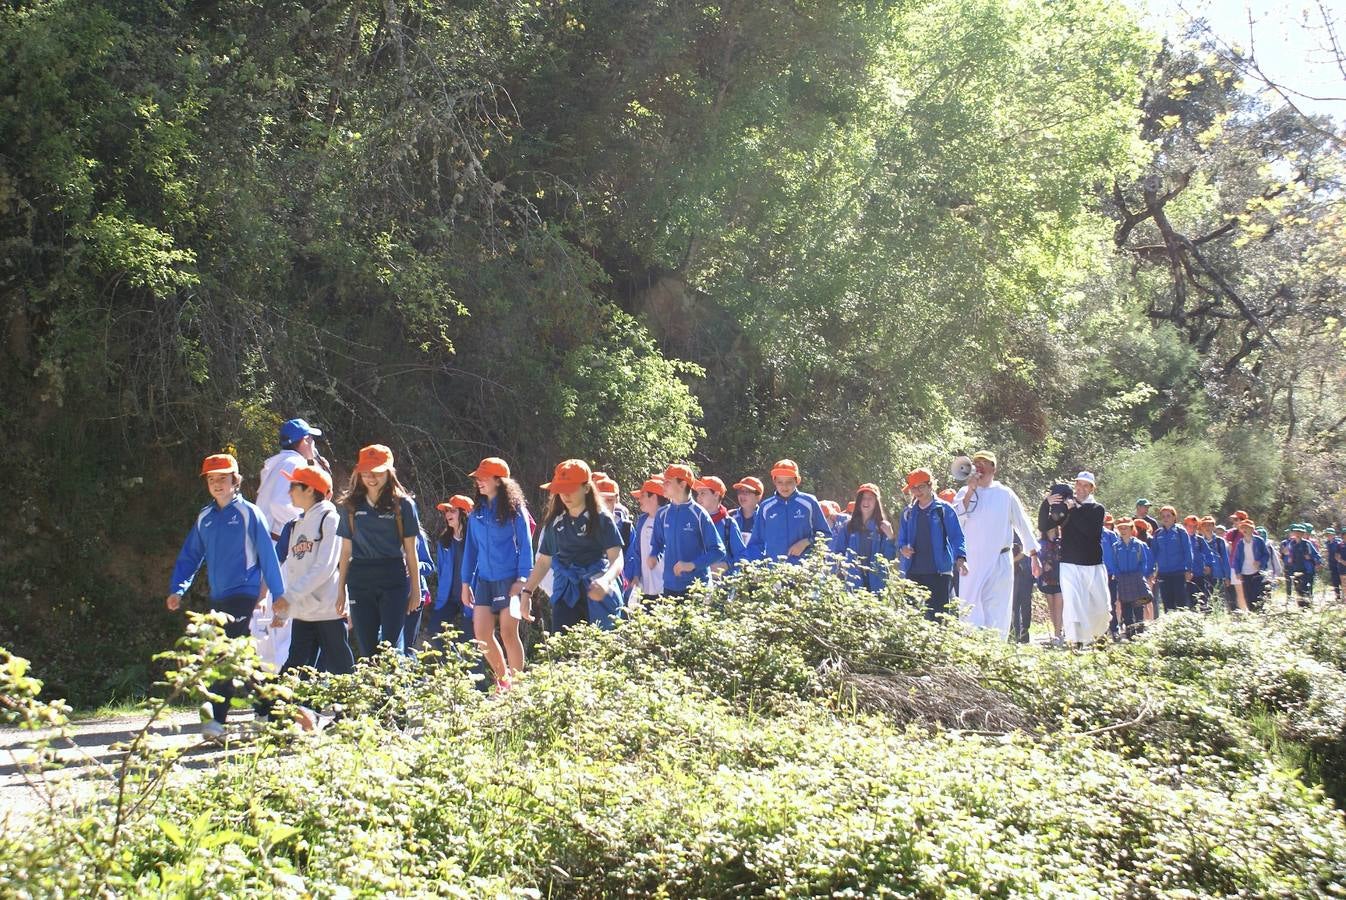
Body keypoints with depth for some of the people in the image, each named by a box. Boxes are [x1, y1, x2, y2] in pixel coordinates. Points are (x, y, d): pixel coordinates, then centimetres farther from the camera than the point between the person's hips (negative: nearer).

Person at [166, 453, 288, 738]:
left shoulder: (248, 513, -5)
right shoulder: (205, 517, 12)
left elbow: (267, 554, -4)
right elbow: (190, 555, 13)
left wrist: (278, 593, -4)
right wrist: (177, 589, 1)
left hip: (243, 594, -6)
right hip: (217, 597, 6)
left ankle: (217, 718, -16)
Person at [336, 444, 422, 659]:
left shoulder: (402, 504, 2)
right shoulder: (350, 505, 9)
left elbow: (410, 551, 4)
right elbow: (346, 550, 12)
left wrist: (415, 589, 3)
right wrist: (341, 588, 9)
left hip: (394, 579, -3)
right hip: (360, 580, 3)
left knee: (390, 644, -7)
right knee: (365, 647, 4)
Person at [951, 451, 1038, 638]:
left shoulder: (1005, 494, 6)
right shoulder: (964, 493, 8)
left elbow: (1023, 524, 12)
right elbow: (955, 520, -8)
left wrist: (1034, 554, 10)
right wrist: (971, 491, -11)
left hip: (1000, 561, 0)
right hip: (971, 561, 0)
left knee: (997, 611, 0)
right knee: (971, 610, -6)